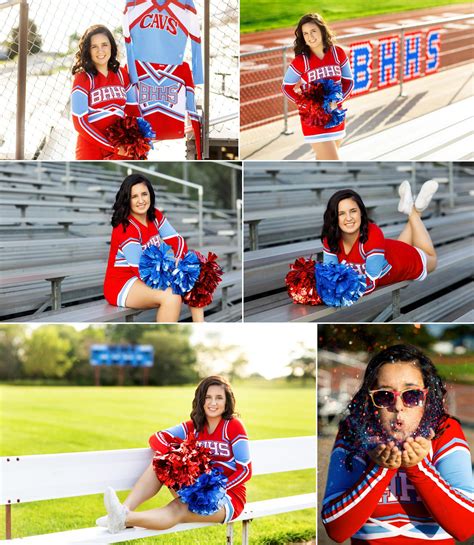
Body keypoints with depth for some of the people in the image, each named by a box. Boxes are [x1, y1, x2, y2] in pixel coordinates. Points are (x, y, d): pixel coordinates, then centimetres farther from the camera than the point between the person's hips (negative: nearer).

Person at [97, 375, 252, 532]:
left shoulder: (233, 426, -9)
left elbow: (245, 470, -12)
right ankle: (125, 509, -31)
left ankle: (125, 519, -49)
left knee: (178, 509, -34)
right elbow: (156, 438, -4)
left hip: (228, 496, -5)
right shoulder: (193, 427, 6)